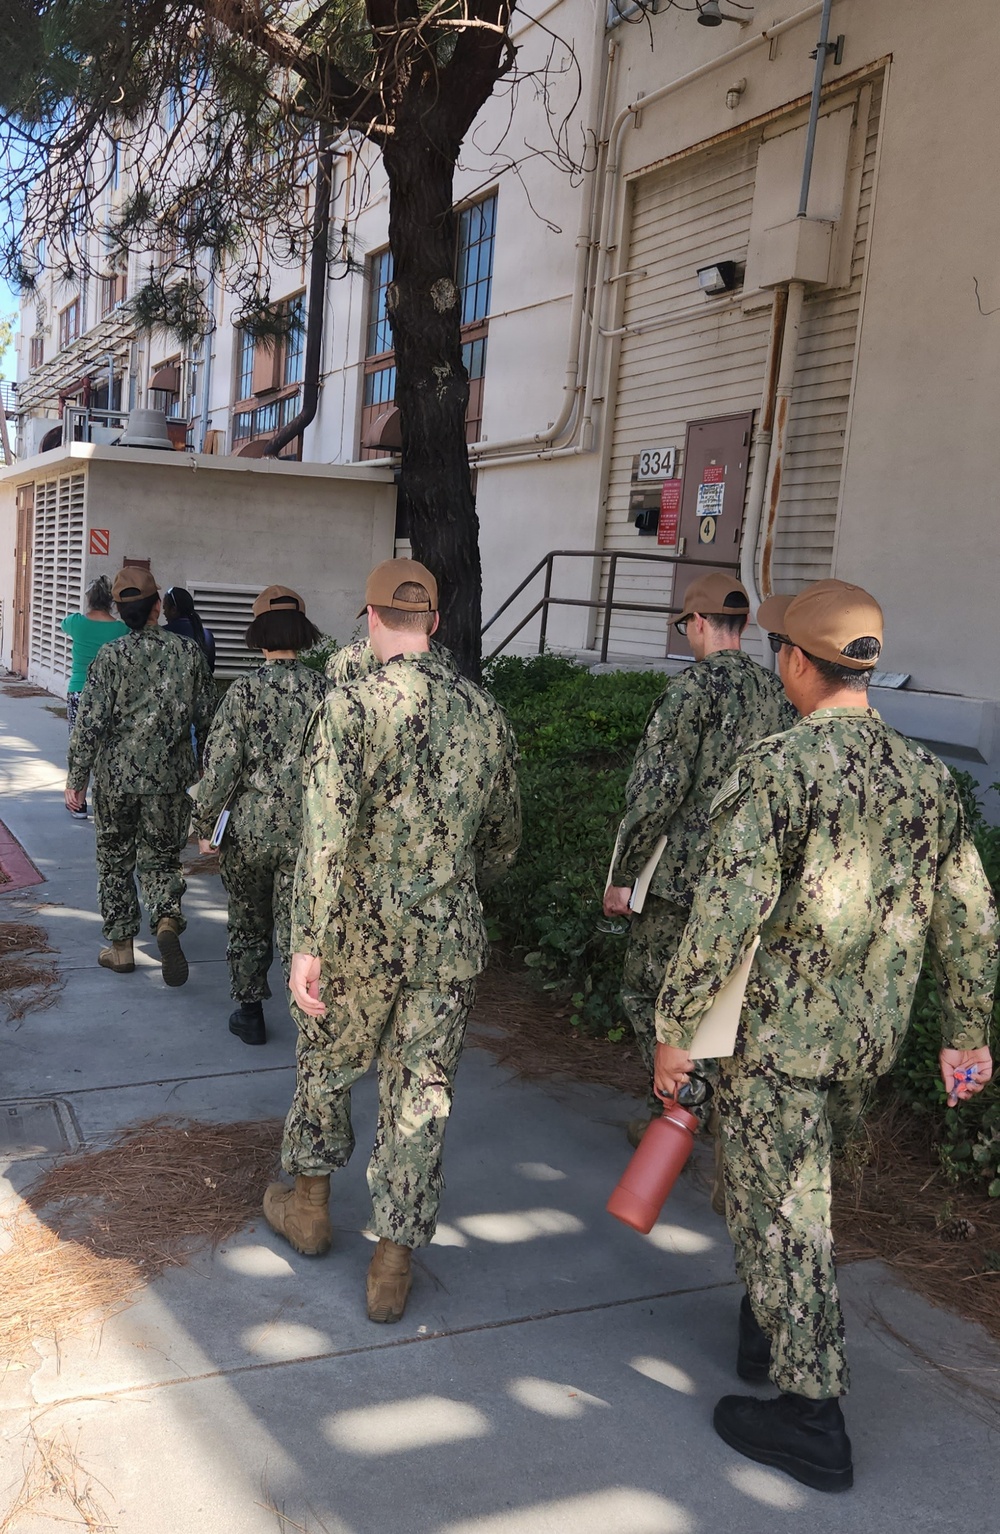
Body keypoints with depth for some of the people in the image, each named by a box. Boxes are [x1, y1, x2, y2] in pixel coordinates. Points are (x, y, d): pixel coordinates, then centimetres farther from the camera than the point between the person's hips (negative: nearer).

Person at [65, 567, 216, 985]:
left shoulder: (111, 656, -10)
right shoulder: (188, 652, -3)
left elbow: (90, 723, -11)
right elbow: (207, 716, 3)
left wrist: (76, 780, -2)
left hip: (115, 777, -1)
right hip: (170, 778, 2)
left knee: (115, 861, 14)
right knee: (161, 858, 14)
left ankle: (120, 947, 21)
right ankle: (167, 921, -13)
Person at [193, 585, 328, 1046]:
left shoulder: (245, 690, -10)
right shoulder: (323, 690, -3)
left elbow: (221, 766, -12)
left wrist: (204, 823, 0)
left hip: (249, 831, -1)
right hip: (307, 835, 2)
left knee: (248, 927, 17)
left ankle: (250, 1014, 27)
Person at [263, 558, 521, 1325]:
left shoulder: (352, 705, -14)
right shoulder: (486, 710, 0)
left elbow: (326, 835, -21)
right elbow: (505, 838, 10)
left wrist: (307, 945, -16)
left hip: (359, 937, -2)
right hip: (449, 943, 3)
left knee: (327, 1066, 21)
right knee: (419, 1099, 11)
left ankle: (309, 1206, 41)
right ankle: (394, 1267, 21)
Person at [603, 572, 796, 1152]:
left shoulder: (695, 686, -15)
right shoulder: (779, 692, 6)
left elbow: (658, 788, -18)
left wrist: (623, 875, -10)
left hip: (682, 876, -7)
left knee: (649, 993, 11)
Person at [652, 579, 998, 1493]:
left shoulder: (777, 768, -19)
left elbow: (728, 912, -22)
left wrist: (676, 1025, -12)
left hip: (777, 1032, -6)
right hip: (873, 1037, 7)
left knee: (782, 1212, 6)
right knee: (795, 1191, 25)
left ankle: (811, 1419, 16)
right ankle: (768, 1335, 42)